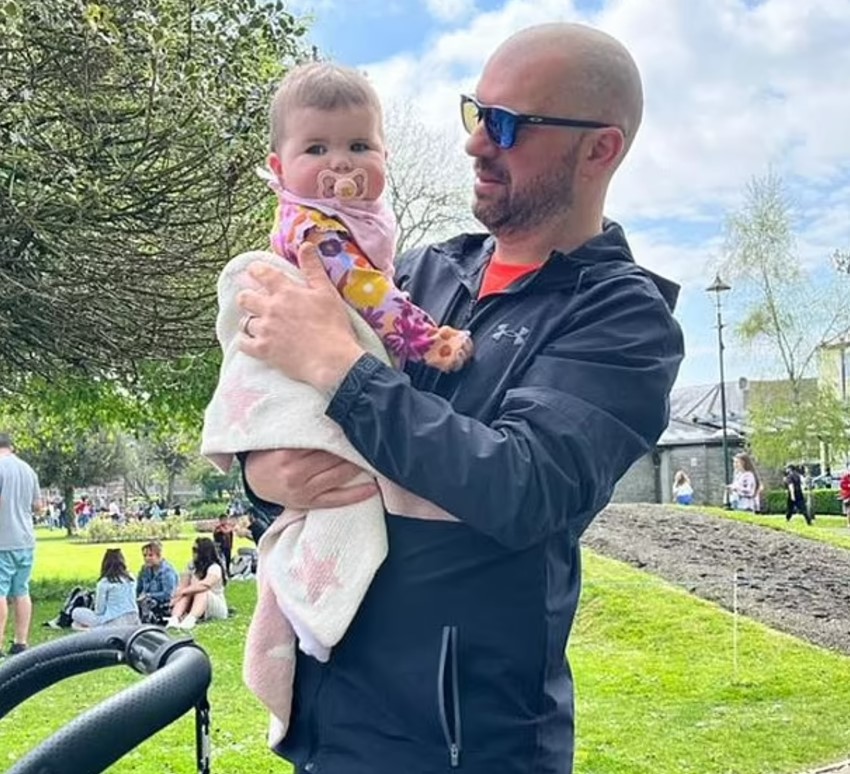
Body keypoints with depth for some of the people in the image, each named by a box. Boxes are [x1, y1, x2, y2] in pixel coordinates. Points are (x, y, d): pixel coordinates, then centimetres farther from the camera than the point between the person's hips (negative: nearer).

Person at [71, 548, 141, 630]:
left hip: (113, 623, -5)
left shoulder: (104, 582, -8)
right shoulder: (131, 580, 7)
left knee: (77, 613, 8)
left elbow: (99, 610, -4)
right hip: (133, 622, 5)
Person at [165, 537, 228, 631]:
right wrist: (175, 597, -24)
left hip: (217, 608, -5)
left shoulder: (214, 568, -13)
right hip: (194, 605, 5)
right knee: (186, 593, -21)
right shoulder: (192, 567, 7)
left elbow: (205, 585, -32)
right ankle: (174, 619, -47)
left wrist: (183, 591, -32)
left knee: (202, 591, -33)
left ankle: (190, 620, -60)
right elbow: (182, 586, -4)